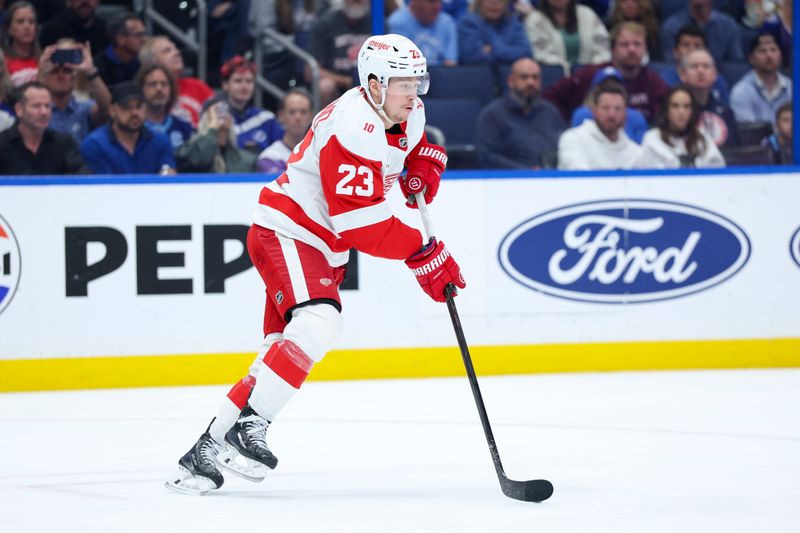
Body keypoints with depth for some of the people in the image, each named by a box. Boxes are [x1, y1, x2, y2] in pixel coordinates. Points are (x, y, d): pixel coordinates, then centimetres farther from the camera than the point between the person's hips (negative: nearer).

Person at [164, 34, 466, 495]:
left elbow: (419, 144, 31)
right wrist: (424, 253, -26)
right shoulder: (353, 128, -25)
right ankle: (247, 427, -32)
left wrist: (424, 168, 7)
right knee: (317, 323, -30)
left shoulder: (409, 113, 4)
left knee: (288, 348, 4)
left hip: (323, 246, 10)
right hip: (286, 232, -10)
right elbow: (360, 223, -29)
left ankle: (210, 449, 6)